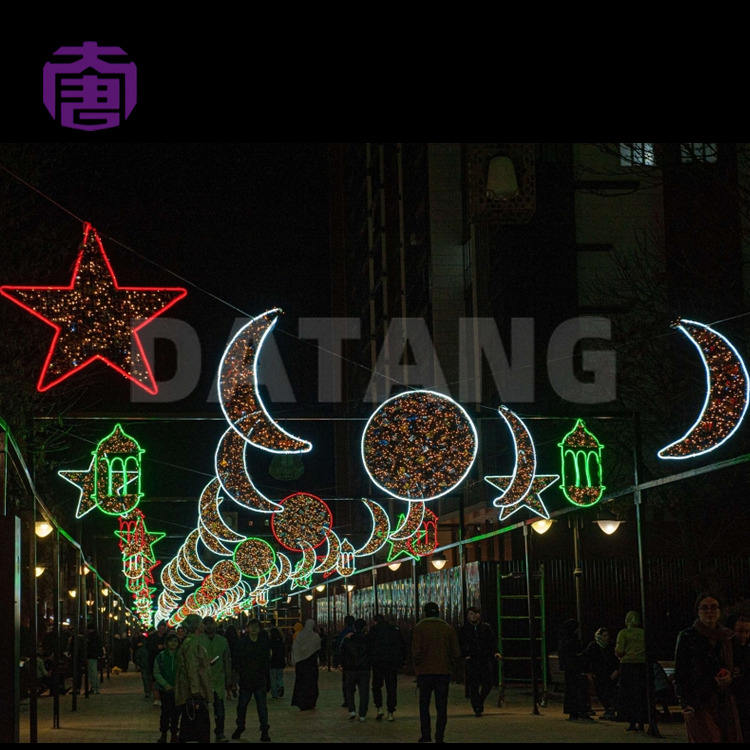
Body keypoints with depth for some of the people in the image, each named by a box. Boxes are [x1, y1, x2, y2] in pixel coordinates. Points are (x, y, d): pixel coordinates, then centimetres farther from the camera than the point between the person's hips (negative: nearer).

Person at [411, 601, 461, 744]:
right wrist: (449, 666, 13)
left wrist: (418, 666, 2)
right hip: (444, 672, 2)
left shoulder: (419, 628, -4)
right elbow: (456, 653, 1)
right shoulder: (448, 628, 4)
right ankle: (439, 737, 1)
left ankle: (426, 736, 3)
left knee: (424, 706, 9)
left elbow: (416, 652, -11)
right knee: (441, 707, 5)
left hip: (425, 672, -2)